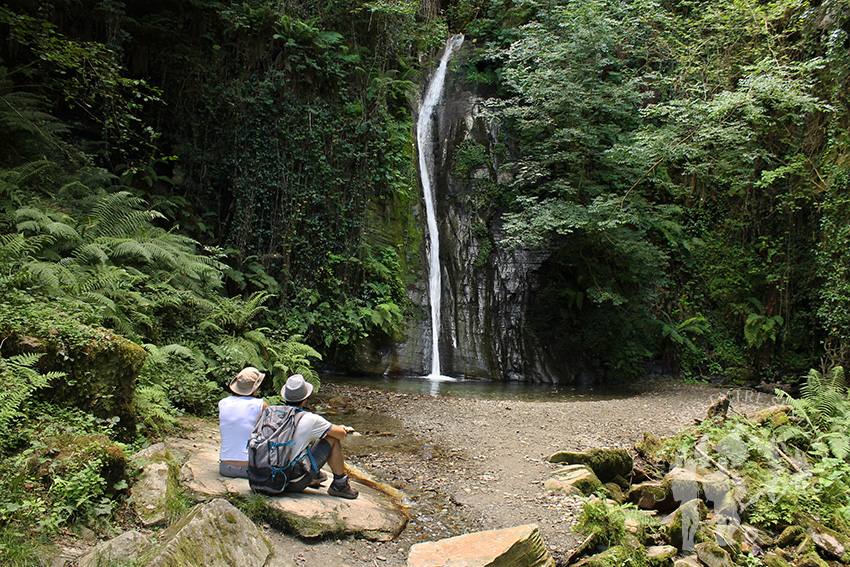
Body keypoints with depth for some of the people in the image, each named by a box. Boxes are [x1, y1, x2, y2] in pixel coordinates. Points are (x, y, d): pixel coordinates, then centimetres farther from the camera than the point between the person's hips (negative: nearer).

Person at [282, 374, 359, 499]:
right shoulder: (310, 419, -16)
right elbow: (342, 433, -4)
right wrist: (341, 429, 21)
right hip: (296, 483, -6)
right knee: (333, 439, 1)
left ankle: (314, 475, 38)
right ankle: (340, 484, 13)